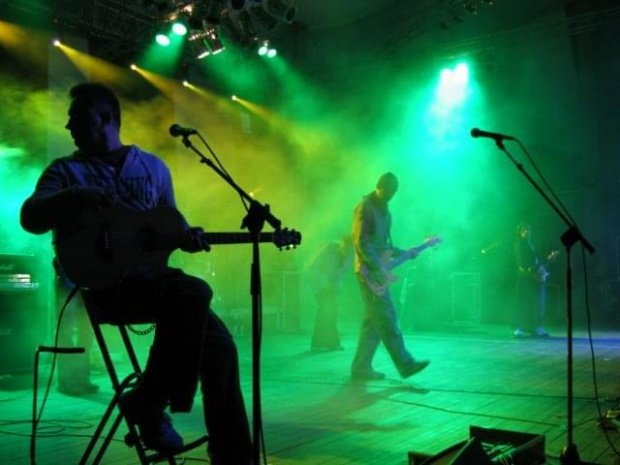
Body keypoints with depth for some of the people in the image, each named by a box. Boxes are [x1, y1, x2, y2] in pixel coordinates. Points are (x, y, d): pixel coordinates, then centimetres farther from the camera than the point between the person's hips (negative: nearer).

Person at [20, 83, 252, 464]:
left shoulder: (153, 167, 17)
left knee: (220, 345, -11)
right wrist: (73, 197, -26)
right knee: (195, 293, -32)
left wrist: (188, 237, -1)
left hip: (152, 273, 5)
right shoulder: (67, 170, 9)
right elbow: (30, 218, -7)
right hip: (104, 281, -4)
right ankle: (149, 402, -17)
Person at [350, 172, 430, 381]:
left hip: (377, 272, 9)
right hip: (369, 272, -9)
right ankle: (405, 363, -3)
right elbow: (360, 242, -17)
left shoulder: (383, 209, 18)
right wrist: (377, 267, -19)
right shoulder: (365, 207, -10)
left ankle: (361, 367, 13)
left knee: (374, 321, 8)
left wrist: (402, 253, 12)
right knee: (387, 319, -7)